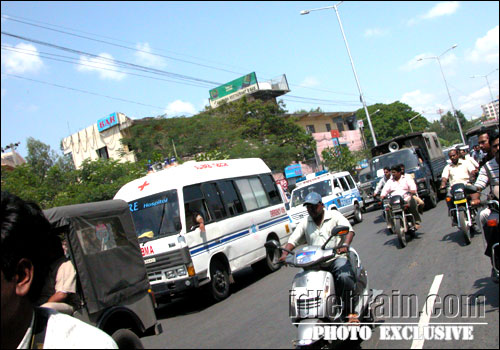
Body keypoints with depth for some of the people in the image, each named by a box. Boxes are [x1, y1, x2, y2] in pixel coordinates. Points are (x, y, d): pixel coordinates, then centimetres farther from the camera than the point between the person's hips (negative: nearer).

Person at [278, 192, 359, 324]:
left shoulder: (334, 215, 6)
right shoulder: (304, 223, 17)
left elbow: (349, 230, -7)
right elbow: (293, 240, 11)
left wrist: (345, 245, -28)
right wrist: (285, 253, -10)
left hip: (337, 257, -3)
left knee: (345, 277, -32)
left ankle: (351, 313, -19)